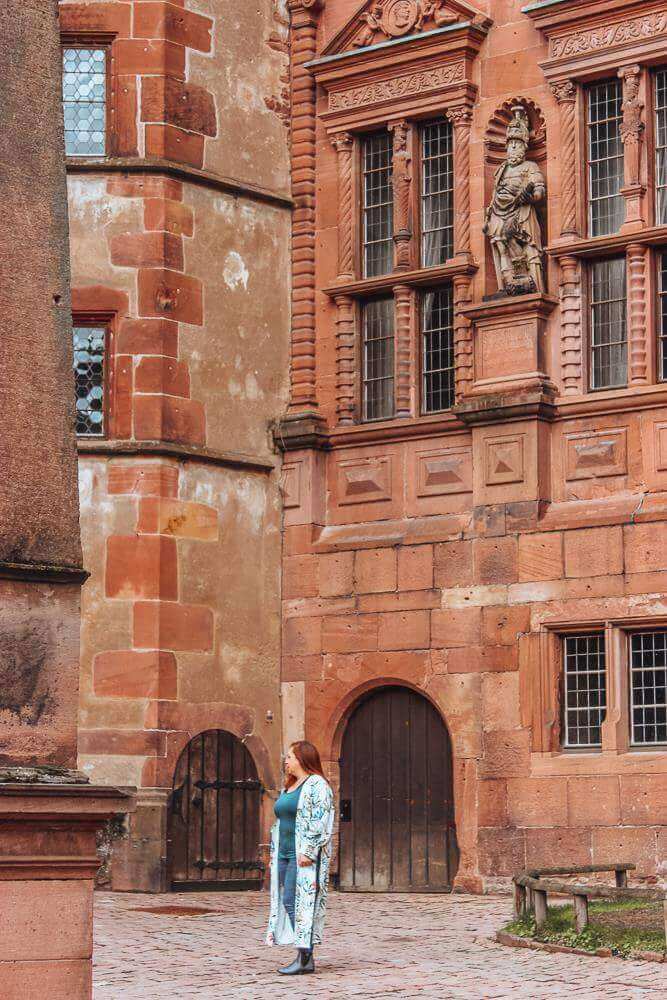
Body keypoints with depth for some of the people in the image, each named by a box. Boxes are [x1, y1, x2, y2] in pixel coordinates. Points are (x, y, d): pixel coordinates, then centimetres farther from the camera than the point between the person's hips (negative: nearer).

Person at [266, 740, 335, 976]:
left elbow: (321, 822, -16)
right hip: (285, 853, 9)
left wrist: (308, 851, -22)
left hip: (305, 856, -9)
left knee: (294, 900, -13)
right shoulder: (289, 787, 19)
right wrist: (275, 854, 18)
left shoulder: (316, 785, -8)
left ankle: (305, 958, -11)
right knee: (287, 902, 4)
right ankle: (305, 958, 6)